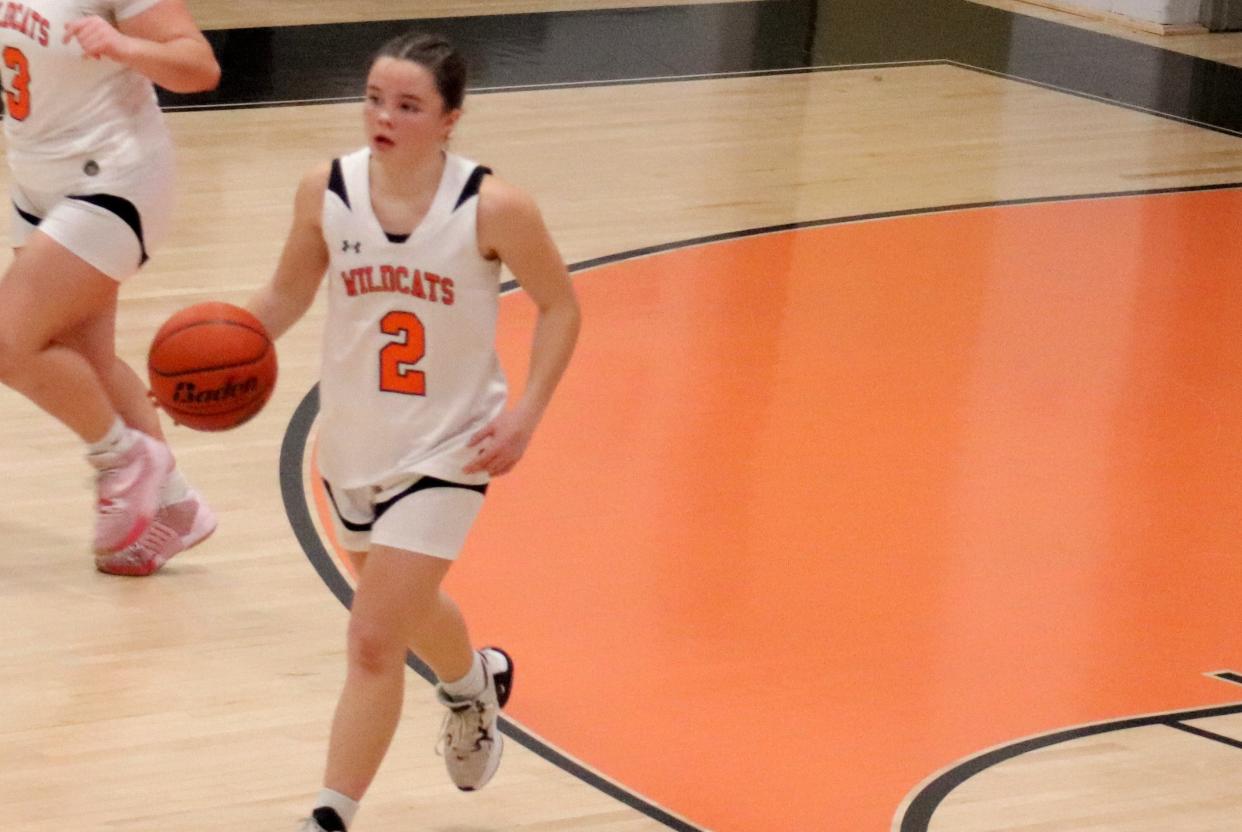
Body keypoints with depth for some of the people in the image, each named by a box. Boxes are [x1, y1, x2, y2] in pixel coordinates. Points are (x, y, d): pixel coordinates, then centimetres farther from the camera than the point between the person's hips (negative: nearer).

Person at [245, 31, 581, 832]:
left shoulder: (493, 208, -20)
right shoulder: (326, 192, -12)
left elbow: (559, 305, -5)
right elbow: (287, 295, 4)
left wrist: (526, 411, -15)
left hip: (446, 450, -4)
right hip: (353, 442, 5)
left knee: (374, 641, -11)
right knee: (406, 607, 27)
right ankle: (474, 683, 61)